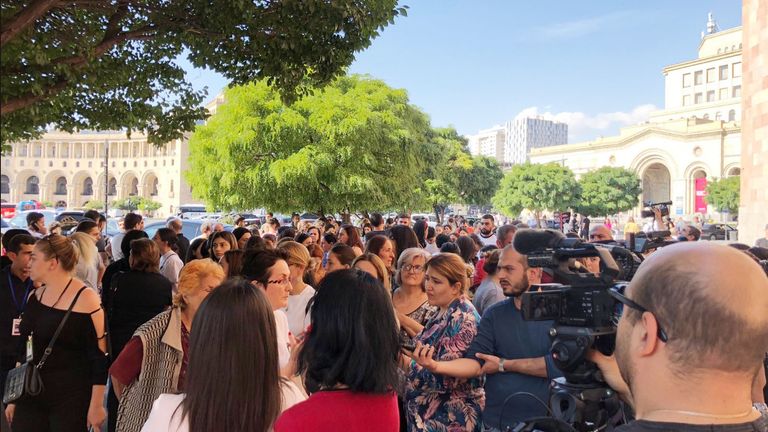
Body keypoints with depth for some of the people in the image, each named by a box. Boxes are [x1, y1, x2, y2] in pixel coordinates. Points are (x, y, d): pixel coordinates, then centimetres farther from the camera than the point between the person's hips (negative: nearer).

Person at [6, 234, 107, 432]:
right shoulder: (35, 297, 6)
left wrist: (96, 405, -14)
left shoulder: (86, 299, -13)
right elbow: (23, 348, 14)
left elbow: (100, 357, -14)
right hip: (30, 395, 6)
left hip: (72, 400, -6)